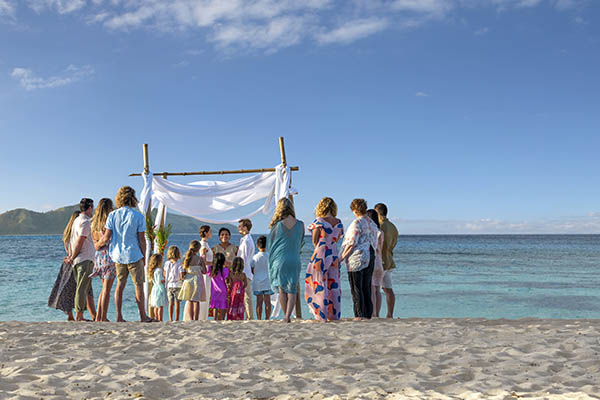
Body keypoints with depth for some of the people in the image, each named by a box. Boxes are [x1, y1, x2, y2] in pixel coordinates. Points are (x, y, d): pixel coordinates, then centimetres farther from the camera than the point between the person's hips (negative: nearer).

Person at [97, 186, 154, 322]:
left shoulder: (112, 215, -1)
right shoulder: (138, 216, -8)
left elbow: (107, 237, -3)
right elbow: (142, 240, -7)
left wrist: (97, 245, 16)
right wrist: (144, 257, 4)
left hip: (118, 255, 4)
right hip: (134, 255, -3)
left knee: (120, 285, 12)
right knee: (139, 285, 4)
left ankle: (119, 316, 12)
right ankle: (143, 316, 8)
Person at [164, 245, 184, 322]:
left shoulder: (167, 263, 3)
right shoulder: (179, 264, -10)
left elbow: (164, 274, 8)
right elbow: (181, 276, -14)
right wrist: (182, 278, 7)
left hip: (169, 285, 4)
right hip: (177, 285, -4)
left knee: (171, 303, 8)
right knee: (177, 303, 2)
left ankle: (170, 319, 9)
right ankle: (176, 319, 3)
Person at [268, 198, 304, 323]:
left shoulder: (277, 225, -5)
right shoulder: (300, 224, 0)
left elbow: (271, 245, 3)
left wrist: (271, 264, 15)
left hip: (279, 261, -1)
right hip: (295, 261, 1)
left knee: (282, 290, 11)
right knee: (292, 291, 3)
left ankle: (286, 316, 14)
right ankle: (288, 316, -11)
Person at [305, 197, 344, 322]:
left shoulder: (319, 221, -9)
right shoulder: (339, 223, 5)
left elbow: (314, 241, -5)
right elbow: (336, 240, 10)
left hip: (320, 255, -5)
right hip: (334, 255, 5)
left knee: (319, 285, 1)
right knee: (333, 285, 11)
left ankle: (322, 316, 2)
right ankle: (334, 315, 16)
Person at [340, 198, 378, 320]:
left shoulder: (357, 223, -12)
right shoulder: (372, 223, 13)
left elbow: (352, 243, -16)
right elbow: (374, 243, 15)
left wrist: (342, 257, -10)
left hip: (357, 258, -8)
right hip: (370, 257, 8)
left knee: (356, 287, -1)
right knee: (366, 287, 12)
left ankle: (359, 314, 0)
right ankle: (368, 313, 14)